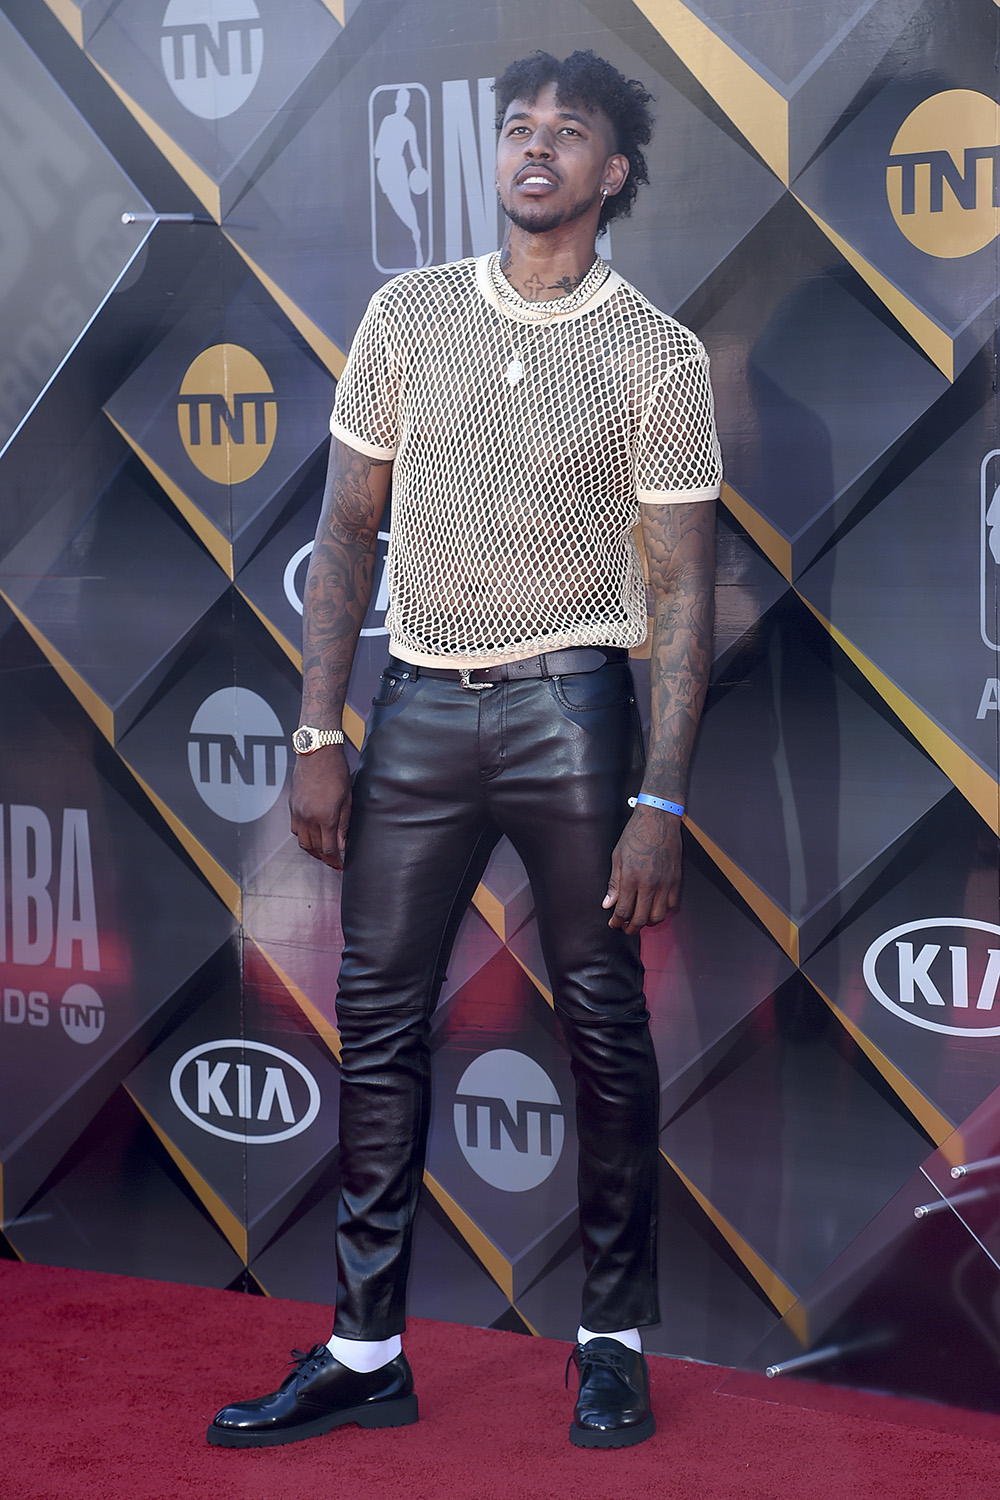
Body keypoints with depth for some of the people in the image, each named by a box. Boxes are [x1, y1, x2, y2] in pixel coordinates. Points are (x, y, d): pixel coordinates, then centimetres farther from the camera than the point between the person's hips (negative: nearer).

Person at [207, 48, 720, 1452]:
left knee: (606, 1030, 4)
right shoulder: (407, 314, 6)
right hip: (419, 705, 3)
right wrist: (319, 735, 2)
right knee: (378, 1023, 3)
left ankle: (614, 1341, 18)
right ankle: (366, 1352, 12)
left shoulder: (659, 357, -2)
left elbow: (682, 587, -3)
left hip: (570, 709, -3)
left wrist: (660, 800, -10)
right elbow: (349, 530, 8)